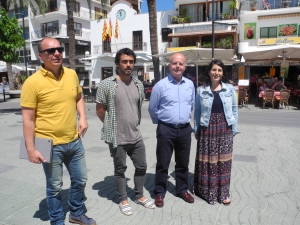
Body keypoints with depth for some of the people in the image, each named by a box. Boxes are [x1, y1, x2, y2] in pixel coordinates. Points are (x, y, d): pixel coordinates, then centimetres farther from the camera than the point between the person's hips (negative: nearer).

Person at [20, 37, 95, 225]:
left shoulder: (72, 74, 1)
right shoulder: (33, 82, -14)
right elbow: (28, 119, -11)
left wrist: (83, 117, 0)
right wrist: (31, 149, -12)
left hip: (74, 141, 5)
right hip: (50, 145, -5)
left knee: (80, 180, 18)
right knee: (55, 187, 11)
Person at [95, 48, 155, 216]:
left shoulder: (139, 84, 5)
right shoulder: (107, 84, -11)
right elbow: (100, 110, -4)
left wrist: (136, 125, 14)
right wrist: (113, 126, 3)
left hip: (136, 136, 5)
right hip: (117, 137, -5)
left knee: (142, 166, 15)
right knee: (120, 169, 11)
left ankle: (140, 196, 37)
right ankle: (123, 200, 31)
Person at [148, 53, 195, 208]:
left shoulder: (190, 85, 7)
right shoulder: (161, 85, -7)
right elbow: (152, 108, 3)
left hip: (185, 129, 4)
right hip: (166, 129, -4)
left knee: (183, 163, 15)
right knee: (162, 163, 5)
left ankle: (182, 190, 33)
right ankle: (159, 193, 21)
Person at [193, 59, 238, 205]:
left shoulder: (229, 89, 3)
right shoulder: (201, 90, 0)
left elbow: (234, 109, 7)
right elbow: (197, 112, 3)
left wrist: (234, 129, 4)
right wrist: (196, 130, 3)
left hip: (225, 129, 1)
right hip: (207, 129, -1)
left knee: (223, 160, 9)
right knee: (207, 160, 5)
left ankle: (223, 193, 25)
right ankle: (207, 192, 24)